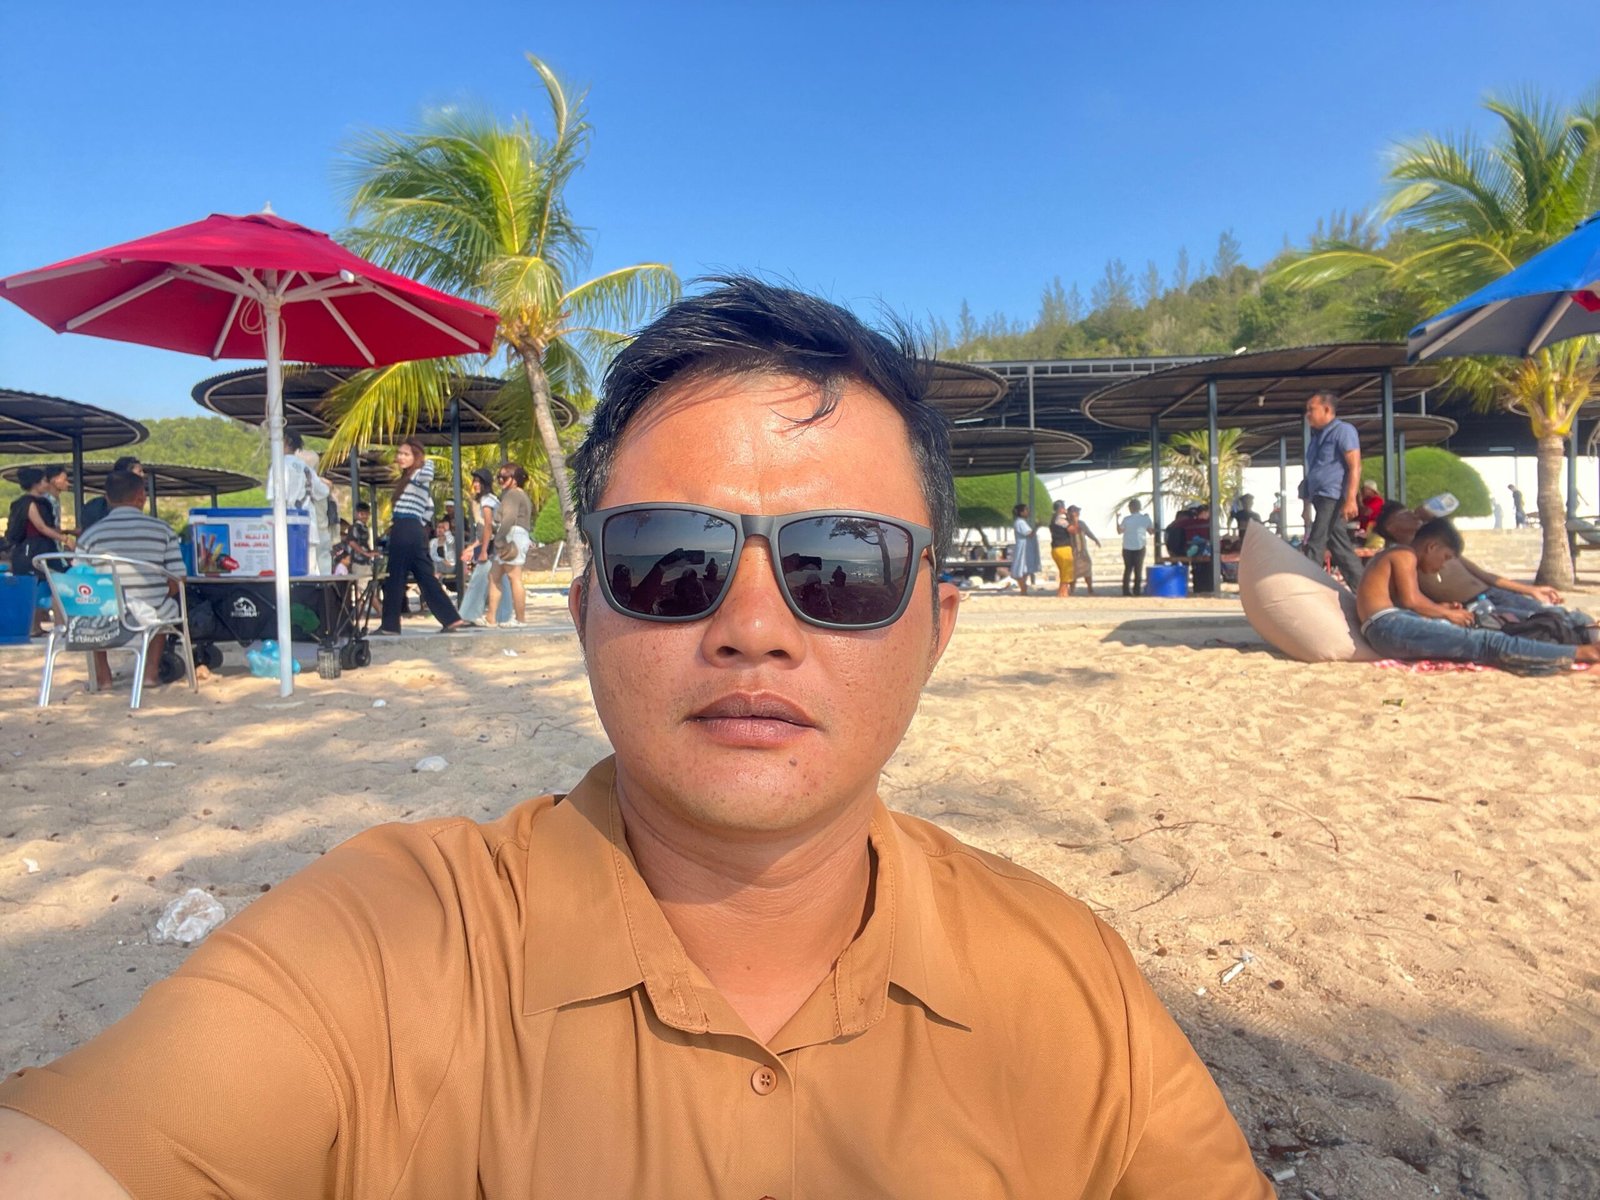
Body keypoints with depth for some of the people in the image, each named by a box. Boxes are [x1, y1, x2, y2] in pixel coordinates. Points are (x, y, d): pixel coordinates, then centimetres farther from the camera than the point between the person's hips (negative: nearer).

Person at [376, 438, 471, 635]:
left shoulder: (418, 475, -6)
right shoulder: (408, 478, 22)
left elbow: (427, 475, -33)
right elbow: (429, 508, 25)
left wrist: (426, 461, -13)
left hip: (406, 532, -10)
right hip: (414, 532, 10)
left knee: (395, 578, -2)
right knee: (426, 577, 6)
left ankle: (390, 625, 5)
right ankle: (452, 619, 2)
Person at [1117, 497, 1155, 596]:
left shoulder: (1126, 519, -12)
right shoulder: (1145, 518, -6)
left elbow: (1119, 531, 0)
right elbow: (1151, 531, 4)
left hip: (1127, 548, -1)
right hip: (1140, 547, 1)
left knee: (1128, 568, 9)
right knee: (1138, 569, 11)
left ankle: (1126, 590, 7)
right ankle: (1137, 590, 10)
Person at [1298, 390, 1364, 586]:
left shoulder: (1343, 430, -6)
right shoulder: (1317, 435, 20)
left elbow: (1355, 466, -14)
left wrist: (1350, 499, -22)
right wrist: (1308, 497, 17)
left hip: (1333, 497, -9)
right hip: (1321, 498, 9)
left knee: (1315, 546, -13)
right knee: (1340, 549, 9)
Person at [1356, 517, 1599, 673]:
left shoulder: (1392, 556, 30)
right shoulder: (1405, 555, 1)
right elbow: (1411, 600, -13)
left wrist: (1440, 609, 14)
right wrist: (1447, 614, 1)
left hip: (1384, 633, 10)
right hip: (1389, 626, -10)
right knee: (1485, 642, -16)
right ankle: (1579, 653, -20)